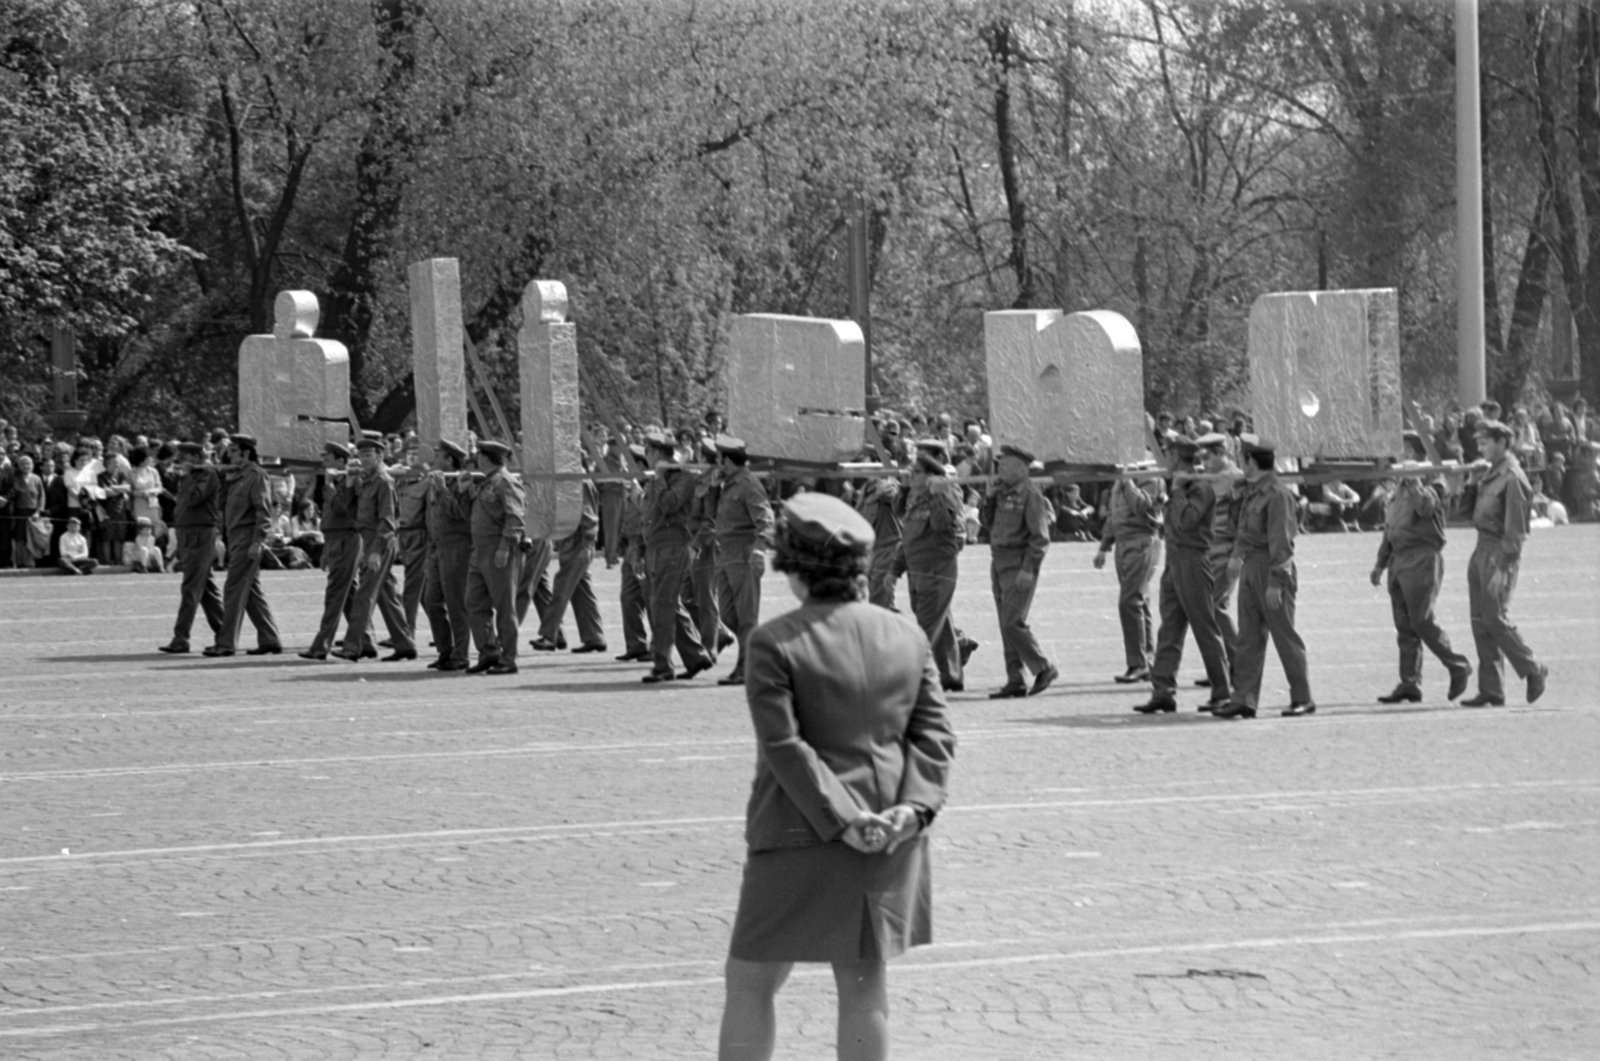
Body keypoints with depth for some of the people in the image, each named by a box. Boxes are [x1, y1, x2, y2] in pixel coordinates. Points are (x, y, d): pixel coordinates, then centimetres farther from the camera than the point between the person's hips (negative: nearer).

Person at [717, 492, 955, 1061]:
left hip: (803, 838, -5)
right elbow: (934, 734, 2)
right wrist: (914, 806, -7)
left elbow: (786, 746, -16)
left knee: (750, 982, 5)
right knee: (865, 984, 12)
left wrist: (842, 819, -16)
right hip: (892, 844, 5)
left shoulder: (774, 643, -11)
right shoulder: (906, 637, 6)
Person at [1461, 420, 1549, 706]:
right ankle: (1491, 690, 9)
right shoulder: (1489, 472, 12)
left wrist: (1503, 568, -21)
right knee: (1480, 621, 6)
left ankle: (1532, 670, 8)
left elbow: (1515, 527, -18)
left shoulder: (1512, 478, -14)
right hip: (1481, 550, 9)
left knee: (1495, 619, -9)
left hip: (1499, 552, -9)